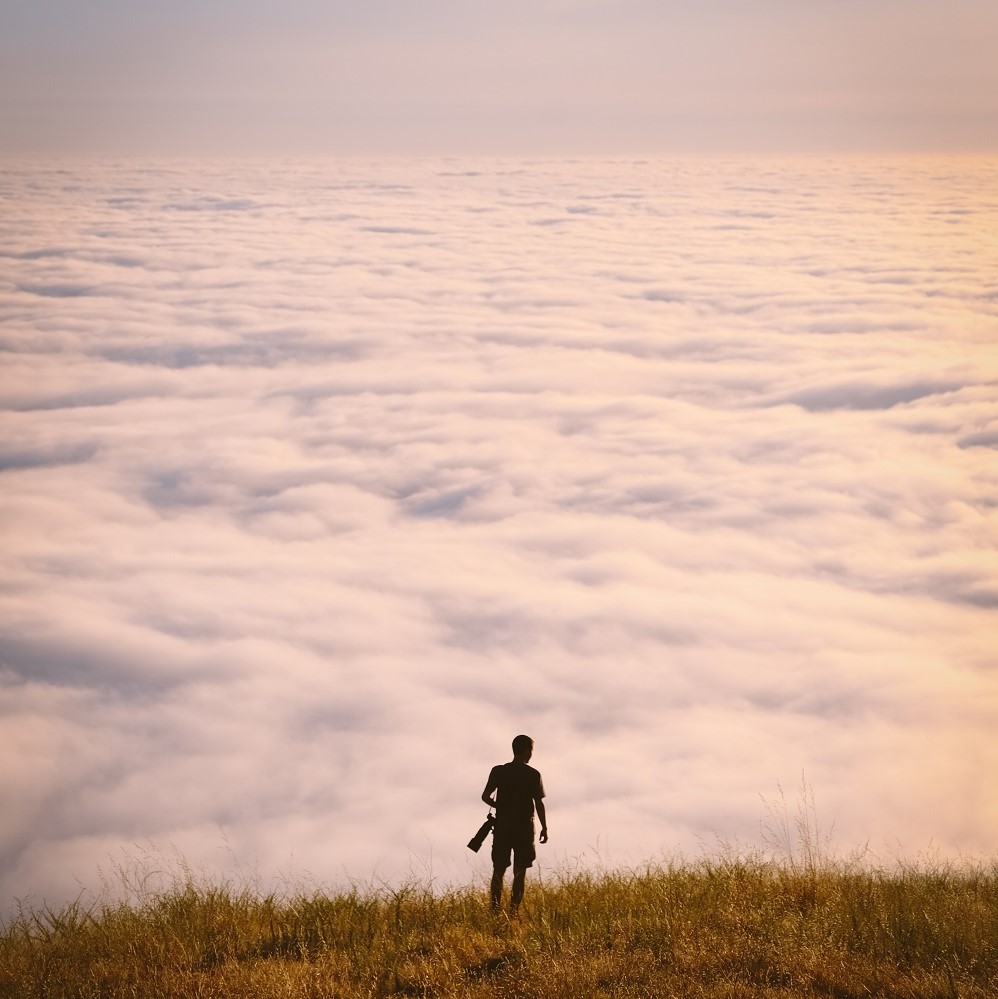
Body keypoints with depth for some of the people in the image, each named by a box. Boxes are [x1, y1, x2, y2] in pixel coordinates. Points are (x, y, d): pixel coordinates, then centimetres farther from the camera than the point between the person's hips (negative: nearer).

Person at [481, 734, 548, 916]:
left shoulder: (498, 771, -1)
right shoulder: (533, 775, -6)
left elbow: (485, 796, -4)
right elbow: (539, 803, -6)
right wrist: (544, 828, 4)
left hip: (502, 827, 2)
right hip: (524, 828, -2)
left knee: (498, 870, 9)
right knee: (520, 871, 5)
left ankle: (495, 906, -2)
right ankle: (514, 909, 0)